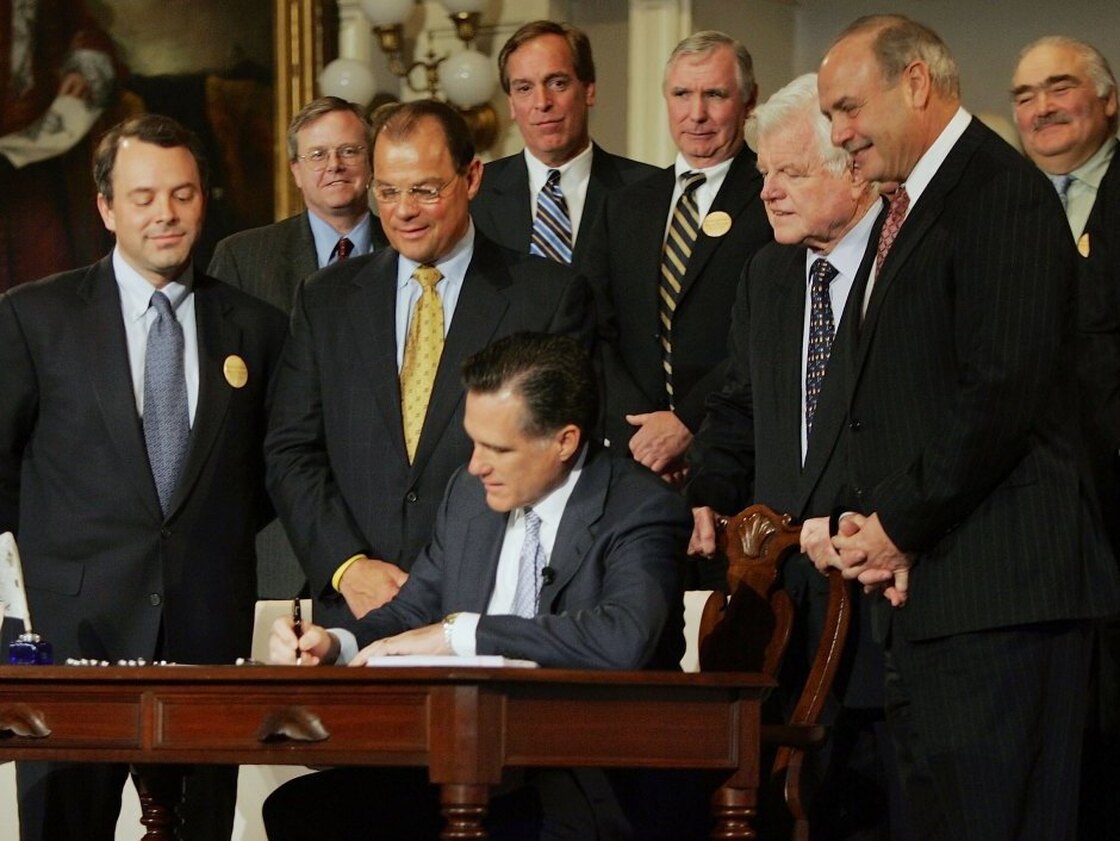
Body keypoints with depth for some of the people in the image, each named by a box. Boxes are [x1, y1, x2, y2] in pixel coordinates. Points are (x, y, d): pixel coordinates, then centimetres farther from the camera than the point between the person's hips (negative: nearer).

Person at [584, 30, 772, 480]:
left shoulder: (776, 202, -1)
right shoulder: (625, 207, 17)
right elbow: (596, 333, 9)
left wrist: (686, 423, -14)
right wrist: (636, 429, -6)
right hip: (633, 458, 4)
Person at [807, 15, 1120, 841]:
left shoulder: (1002, 193, -9)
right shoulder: (908, 211, 22)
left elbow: (1001, 392, -18)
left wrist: (897, 524, -12)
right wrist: (871, 526, 4)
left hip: (999, 588, -10)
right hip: (922, 590, 10)